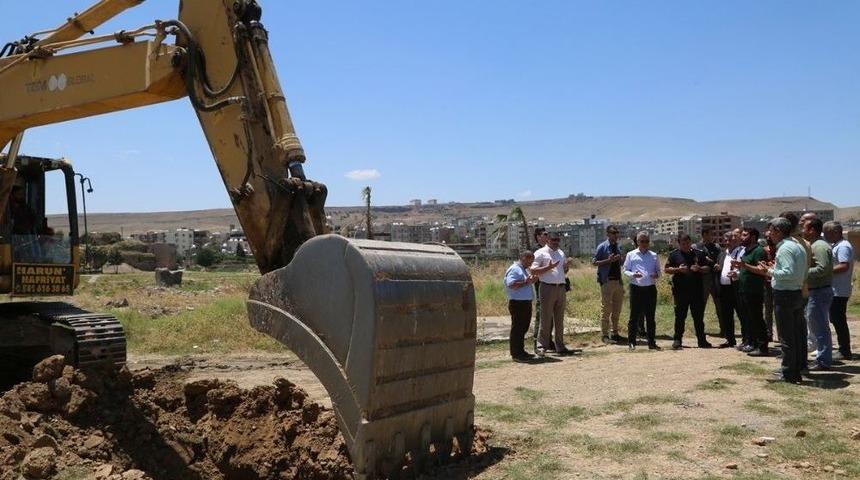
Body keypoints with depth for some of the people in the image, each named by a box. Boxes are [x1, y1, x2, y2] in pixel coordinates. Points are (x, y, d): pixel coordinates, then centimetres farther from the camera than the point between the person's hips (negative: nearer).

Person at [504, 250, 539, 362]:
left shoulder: (524, 269, 20)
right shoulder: (514, 269, -13)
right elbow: (511, 285, -26)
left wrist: (532, 281, 10)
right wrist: (526, 282, -23)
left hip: (526, 303, 10)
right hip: (517, 303, -10)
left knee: (524, 328, 15)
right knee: (517, 328, -6)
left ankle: (521, 351, 23)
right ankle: (516, 354, -2)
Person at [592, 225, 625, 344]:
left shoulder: (618, 247, 14)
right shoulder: (602, 247, -5)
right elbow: (594, 262, -8)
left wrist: (621, 260, 1)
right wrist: (608, 260, -19)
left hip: (618, 280, 7)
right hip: (607, 281, -7)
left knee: (617, 309, 11)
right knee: (606, 309, -4)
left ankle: (615, 333, 19)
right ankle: (605, 335, 0)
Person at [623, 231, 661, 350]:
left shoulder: (654, 256, 13)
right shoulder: (631, 255, 5)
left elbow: (658, 270, 16)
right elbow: (625, 270, 5)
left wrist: (656, 275, -8)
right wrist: (633, 274, -16)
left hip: (651, 288, 3)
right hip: (636, 288, -3)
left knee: (650, 317, 7)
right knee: (634, 316, -1)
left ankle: (651, 342, 13)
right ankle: (631, 342, 5)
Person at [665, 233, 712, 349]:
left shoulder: (699, 254, 10)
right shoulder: (674, 254, 5)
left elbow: (707, 269, 13)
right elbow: (666, 269, 3)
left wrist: (699, 269, -8)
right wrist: (678, 269, -13)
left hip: (697, 290, 2)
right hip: (680, 290, -2)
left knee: (699, 316, 7)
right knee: (680, 316, 2)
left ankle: (702, 340, 14)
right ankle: (677, 340, 9)